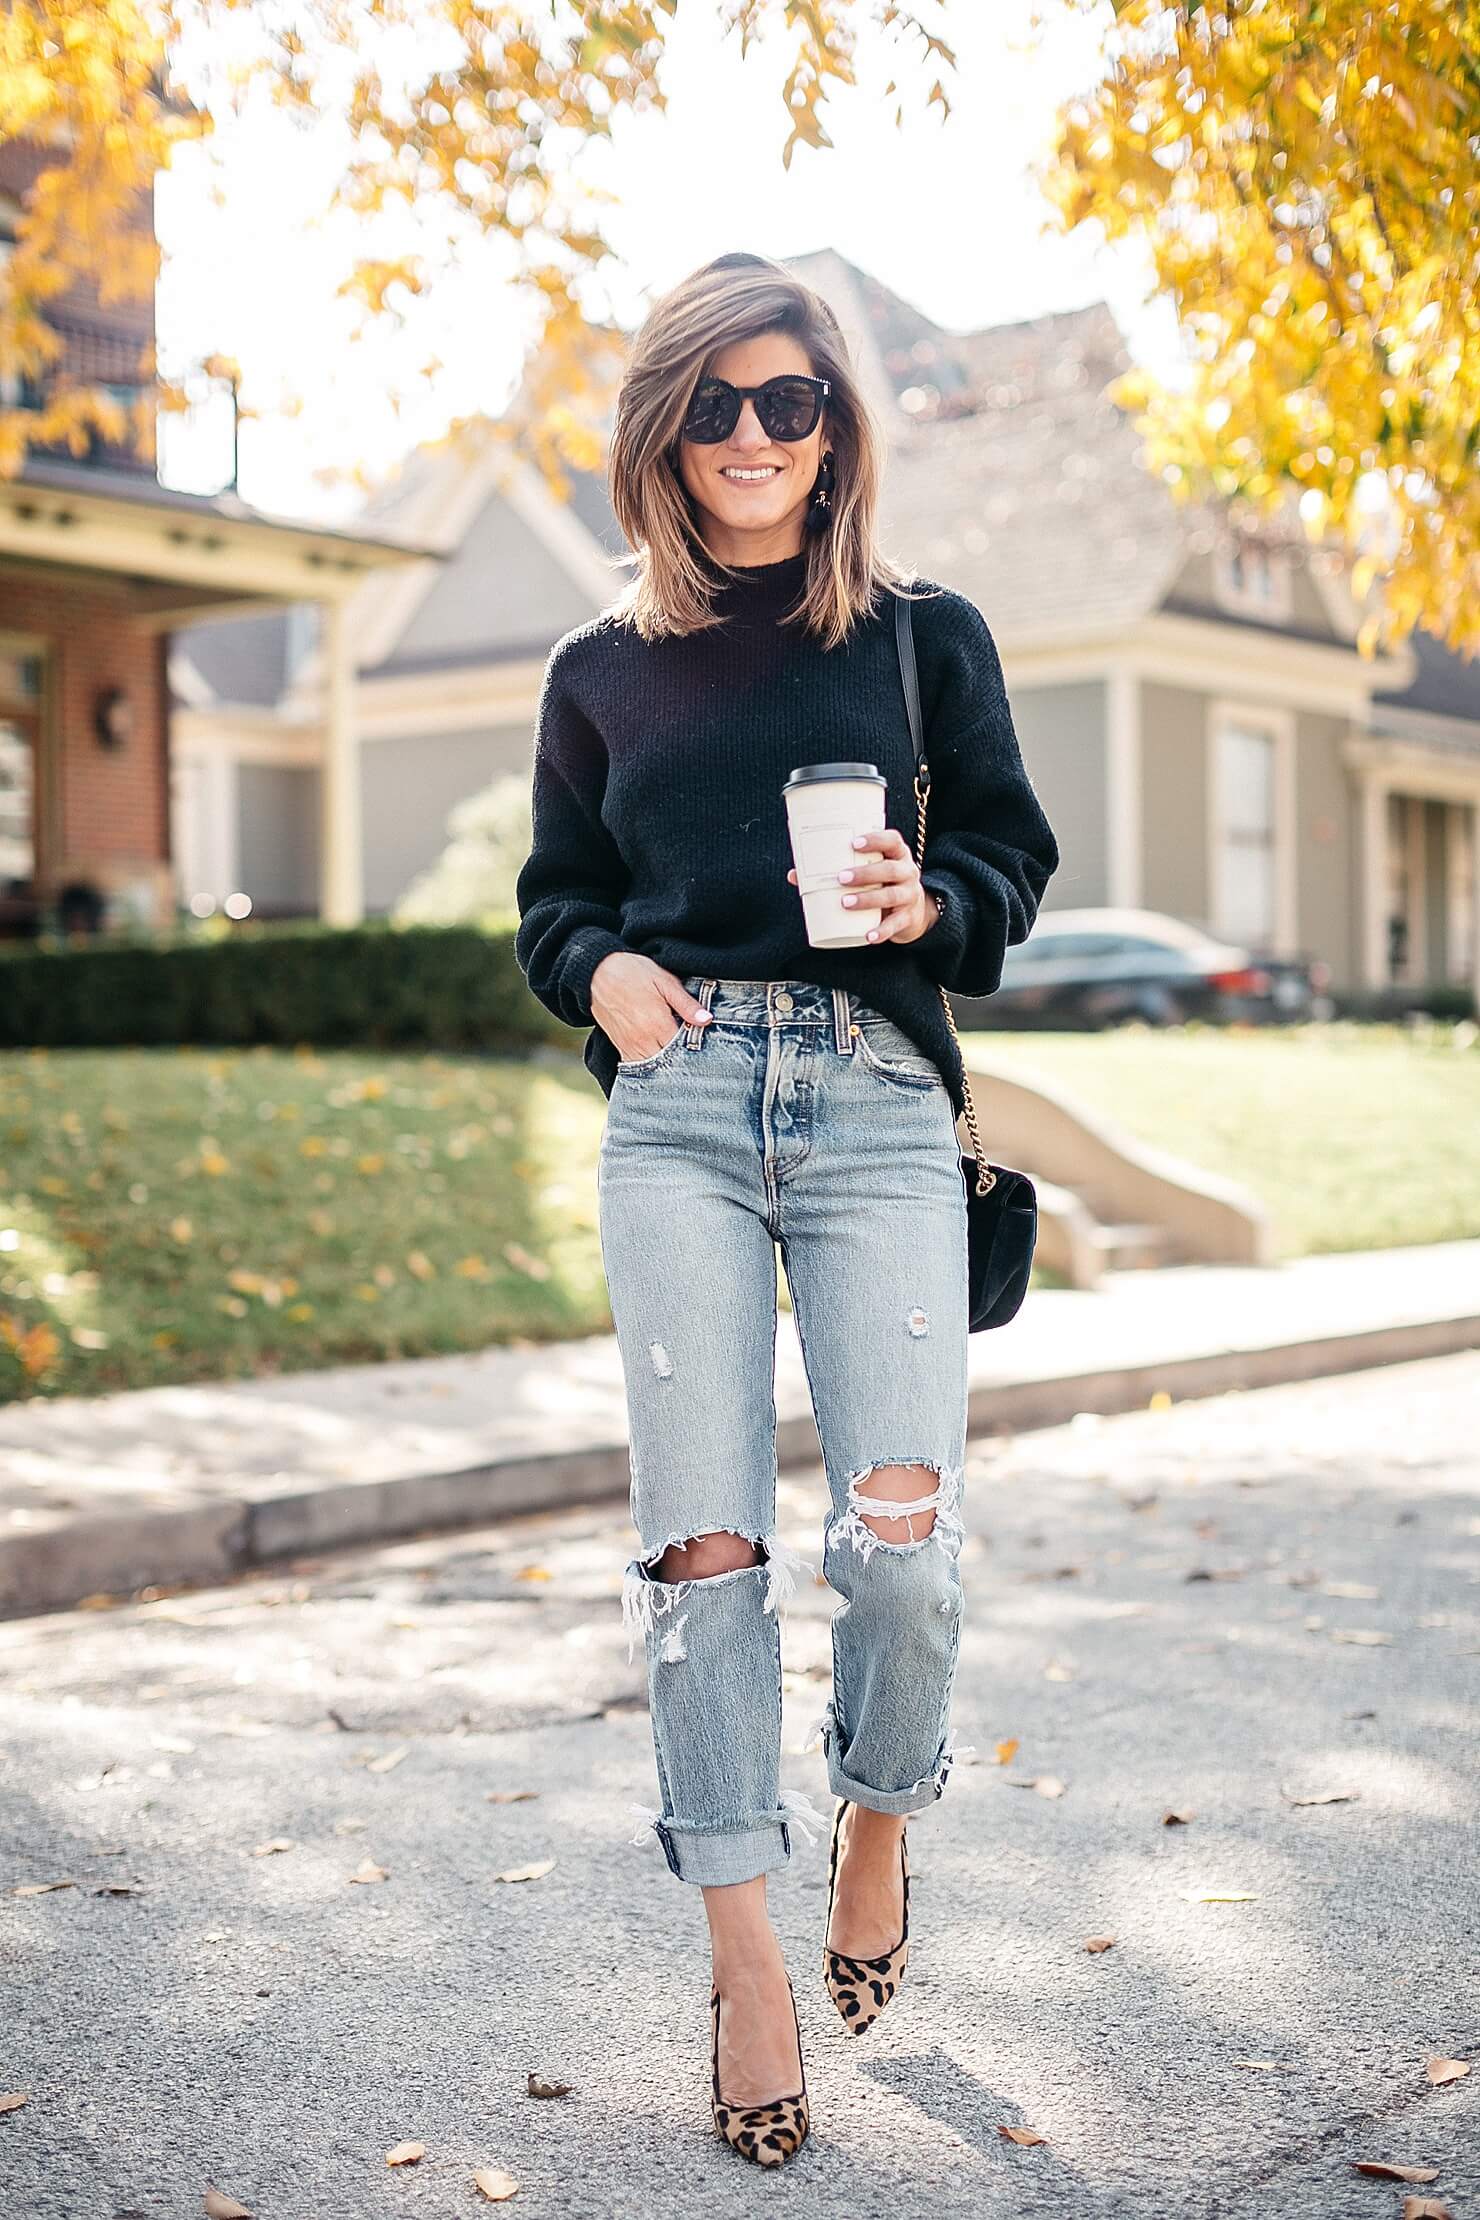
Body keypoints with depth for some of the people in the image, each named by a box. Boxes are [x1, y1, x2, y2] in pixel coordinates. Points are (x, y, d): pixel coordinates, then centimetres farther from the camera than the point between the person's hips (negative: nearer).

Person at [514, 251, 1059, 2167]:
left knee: (901, 1536, -10)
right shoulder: (602, 671, 16)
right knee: (704, 1539, -3)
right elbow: (553, 896, 22)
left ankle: (879, 1819, 22)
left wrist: (929, 903, -8)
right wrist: (600, 970, 0)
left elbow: (1015, 859, 14)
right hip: (678, 1103, 1)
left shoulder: (927, 636, 13)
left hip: (875, 1097, -1)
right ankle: (745, 1958, 10)